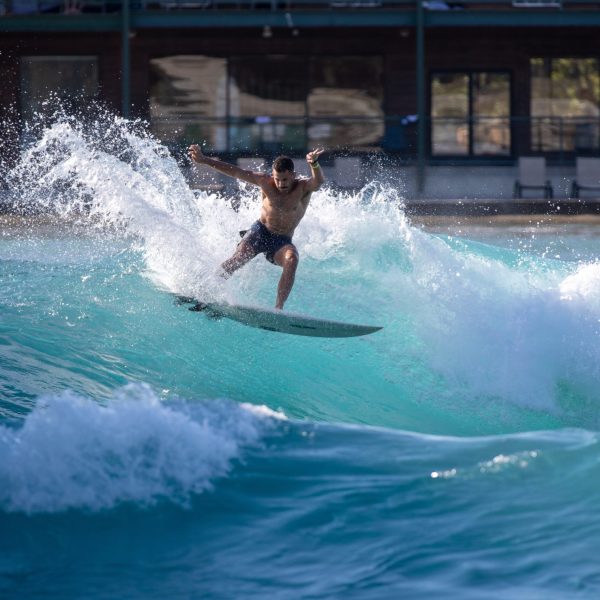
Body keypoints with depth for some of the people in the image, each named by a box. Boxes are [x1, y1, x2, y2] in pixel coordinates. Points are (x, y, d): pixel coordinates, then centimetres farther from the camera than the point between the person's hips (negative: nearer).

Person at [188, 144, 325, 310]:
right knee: (237, 259, -23)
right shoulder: (266, 182, -7)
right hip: (260, 232, 1)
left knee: (292, 260, -33)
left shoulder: (304, 188, -13)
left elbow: (319, 181, -35)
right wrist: (204, 160, -10)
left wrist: (314, 164, -59)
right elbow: (235, 172, -6)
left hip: (282, 241, -1)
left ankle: (278, 307, -34)